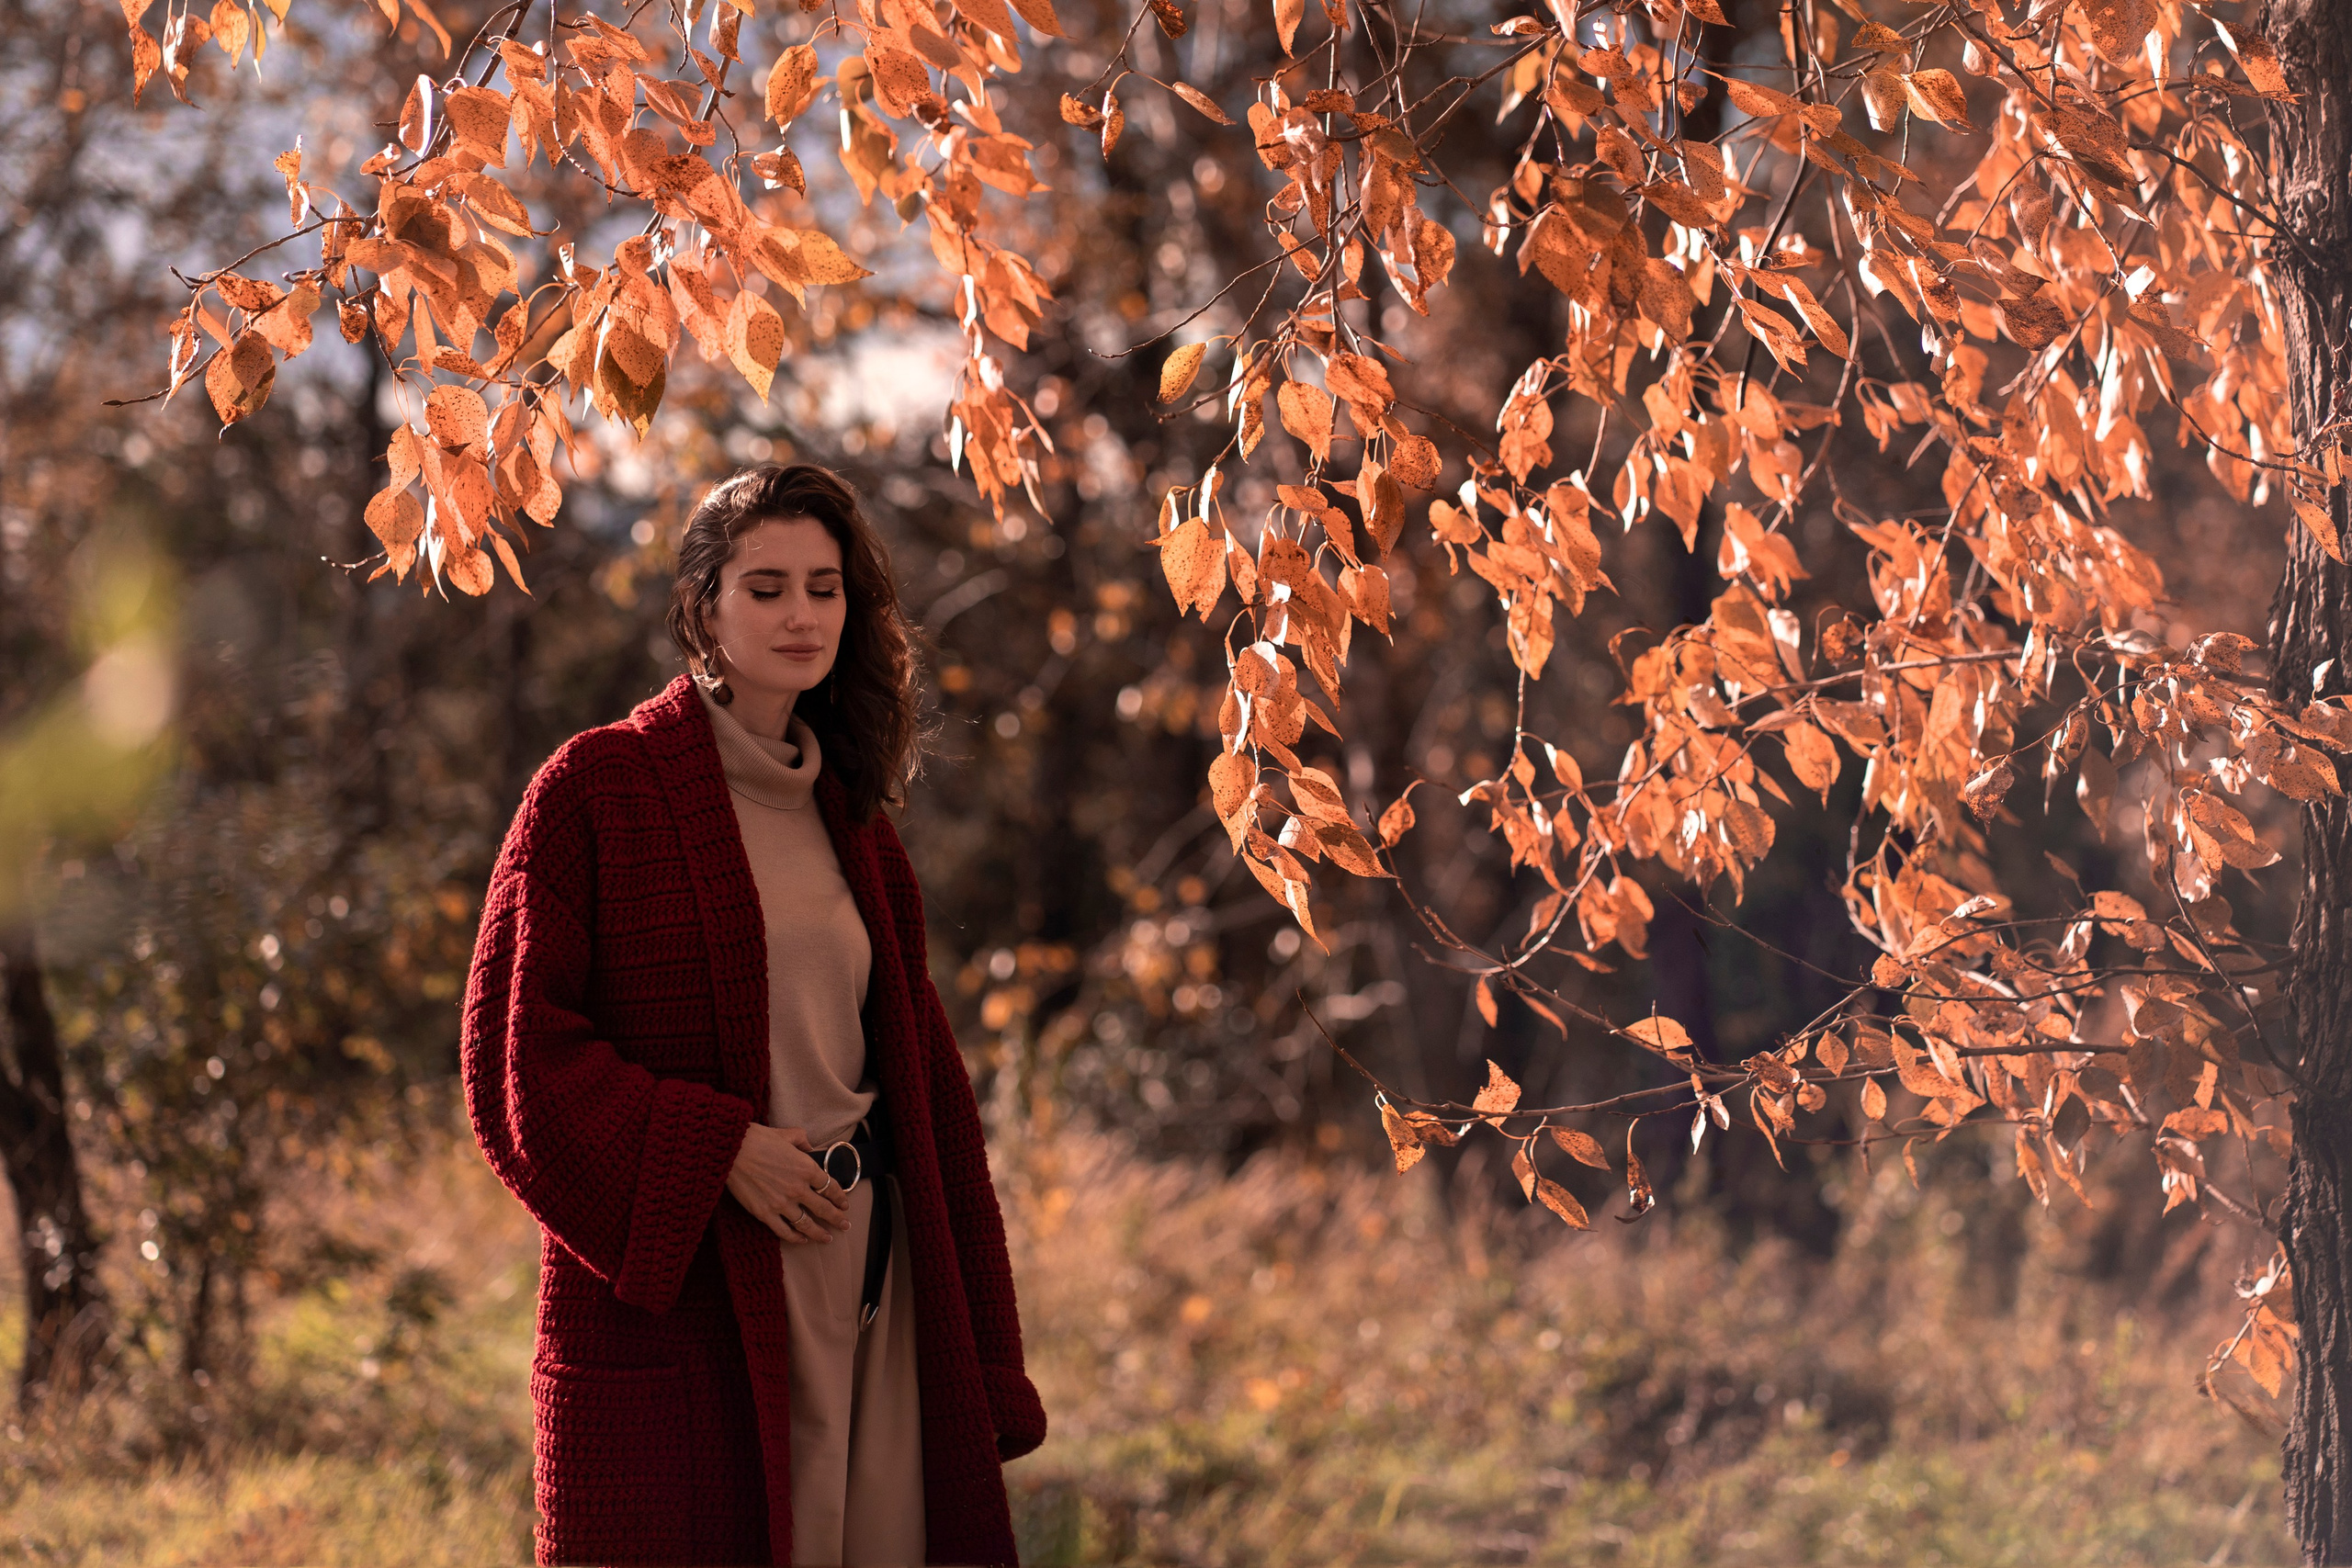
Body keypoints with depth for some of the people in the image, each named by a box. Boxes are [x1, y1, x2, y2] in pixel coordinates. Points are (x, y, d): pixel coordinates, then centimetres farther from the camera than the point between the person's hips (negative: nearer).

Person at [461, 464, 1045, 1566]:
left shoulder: (850, 820, 15)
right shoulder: (596, 789, -3)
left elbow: (921, 1072, 15)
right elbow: (512, 1048, -8)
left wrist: (978, 1347, 10)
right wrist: (714, 1150, -16)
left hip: (863, 1287, 5)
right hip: (676, 1299, -5)